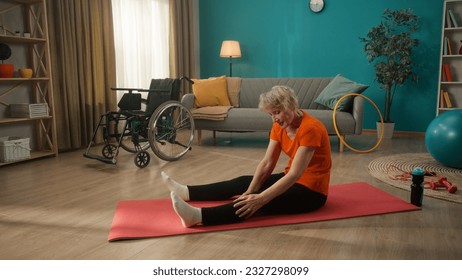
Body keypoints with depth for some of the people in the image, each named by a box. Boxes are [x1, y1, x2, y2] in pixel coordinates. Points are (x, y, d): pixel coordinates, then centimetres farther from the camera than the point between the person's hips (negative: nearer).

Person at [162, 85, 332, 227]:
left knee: (261, 203, -27)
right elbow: (267, 163, -5)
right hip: (294, 181, 8)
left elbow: (295, 174, -31)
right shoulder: (280, 126, -1)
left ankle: (198, 216, -41)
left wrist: (260, 198, -35)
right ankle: (186, 192, 7)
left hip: (312, 191, -8)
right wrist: (250, 192, -16)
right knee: (244, 182, 3)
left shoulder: (310, 128, -26)